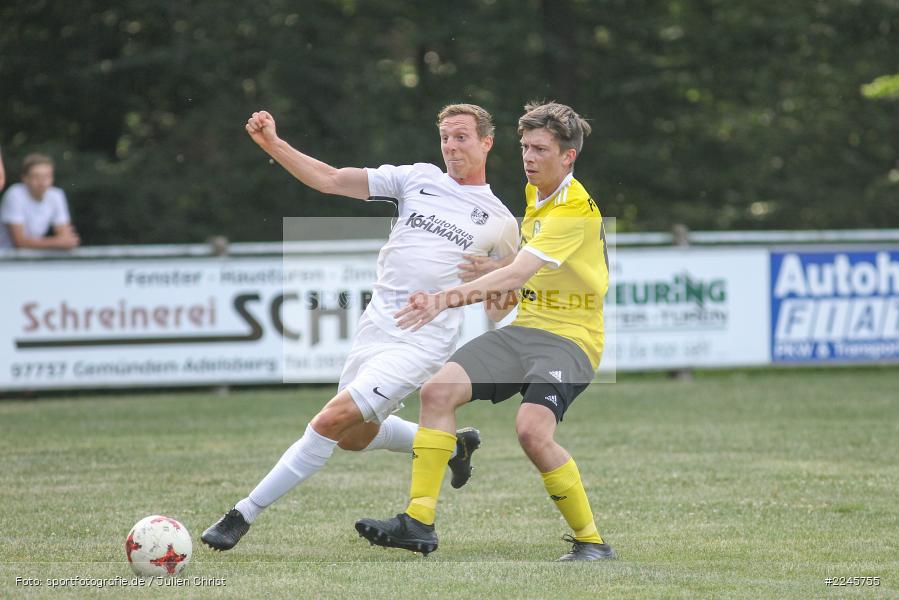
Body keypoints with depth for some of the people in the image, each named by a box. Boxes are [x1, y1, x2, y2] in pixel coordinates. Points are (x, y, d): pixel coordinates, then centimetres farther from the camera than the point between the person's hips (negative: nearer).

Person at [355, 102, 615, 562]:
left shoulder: (576, 211, -18)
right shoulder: (534, 195, 12)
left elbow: (518, 274, -30)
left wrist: (448, 297, -38)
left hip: (569, 337, -9)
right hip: (525, 328, 9)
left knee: (532, 429, -30)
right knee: (439, 389, -10)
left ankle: (591, 541, -13)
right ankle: (418, 522, -8)